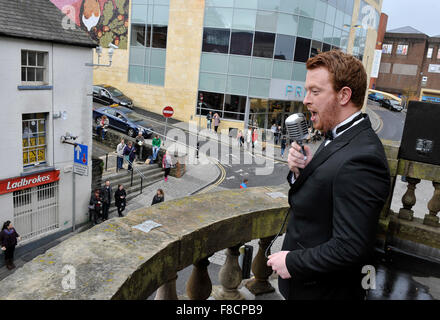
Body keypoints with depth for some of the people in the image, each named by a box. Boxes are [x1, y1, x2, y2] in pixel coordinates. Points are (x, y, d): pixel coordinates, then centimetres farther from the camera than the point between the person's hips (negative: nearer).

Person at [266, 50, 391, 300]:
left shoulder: (360, 158, -28)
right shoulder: (339, 138, 2)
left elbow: (351, 247, -29)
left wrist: (292, 262, -18)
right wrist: (301, 171, -12)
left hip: (325, 290, -8)